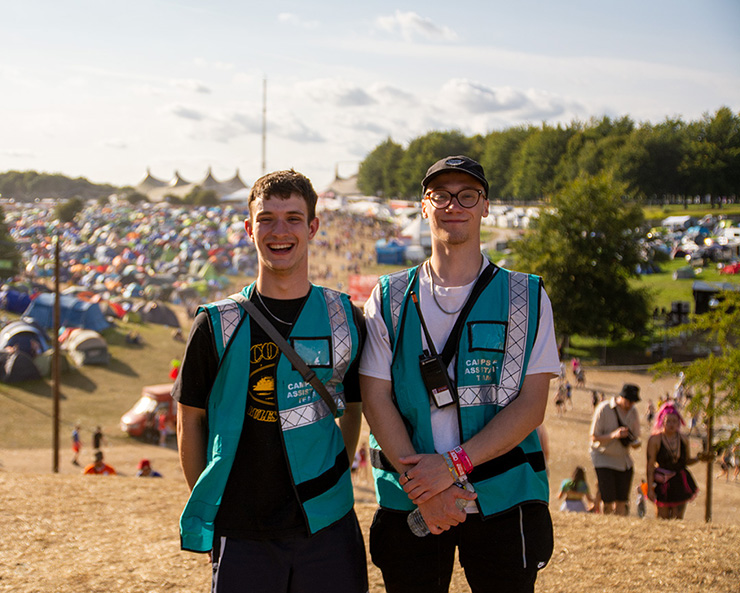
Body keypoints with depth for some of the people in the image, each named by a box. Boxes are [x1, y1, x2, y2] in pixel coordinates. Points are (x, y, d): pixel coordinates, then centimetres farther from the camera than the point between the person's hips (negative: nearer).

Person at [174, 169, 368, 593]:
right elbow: (190, 419, 7)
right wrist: (207, 507, 4)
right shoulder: (218, 324, 0)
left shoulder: (345, 320, 4)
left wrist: (332, 484, 8)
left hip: (327, 527, 1)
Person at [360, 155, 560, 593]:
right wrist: (421, 482, -14)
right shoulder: (390, 299, 7)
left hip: (503, 498, -1)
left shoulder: (527, 298, 4)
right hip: (410, 502, 1)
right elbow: (376, 398, -1)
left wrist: (453, 464, -15)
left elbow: (531, 405, -4)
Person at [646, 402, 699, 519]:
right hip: (663, 482, -3)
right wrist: (650, 488, -12)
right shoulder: (655, 440, -7)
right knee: (662, 519, -3)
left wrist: (698, 458, -4)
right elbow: (650, 465, -8)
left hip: (681, 482, 3)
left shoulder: (684, 440, 4)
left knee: (677, 518, -1)